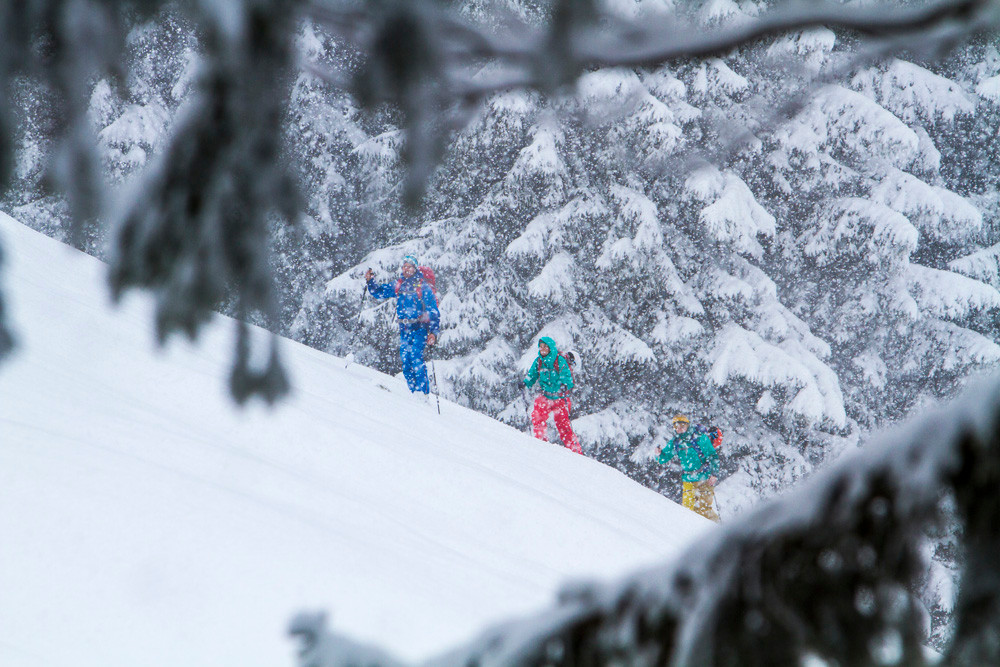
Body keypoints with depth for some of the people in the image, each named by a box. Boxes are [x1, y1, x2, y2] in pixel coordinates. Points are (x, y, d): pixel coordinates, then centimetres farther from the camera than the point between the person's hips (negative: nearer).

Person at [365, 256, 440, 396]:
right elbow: (378, 292, 22)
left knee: (415, 357, -19)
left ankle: (423, 391, -18)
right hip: (404, 329, 5)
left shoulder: (423, 287, -4)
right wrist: (370, 281, 2)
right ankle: (413, 391, 9)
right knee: (405, 360, 0)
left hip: (419, 328, -5)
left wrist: (433, 332, -14)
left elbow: (433, 311, -5)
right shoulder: (397, 286, 10)